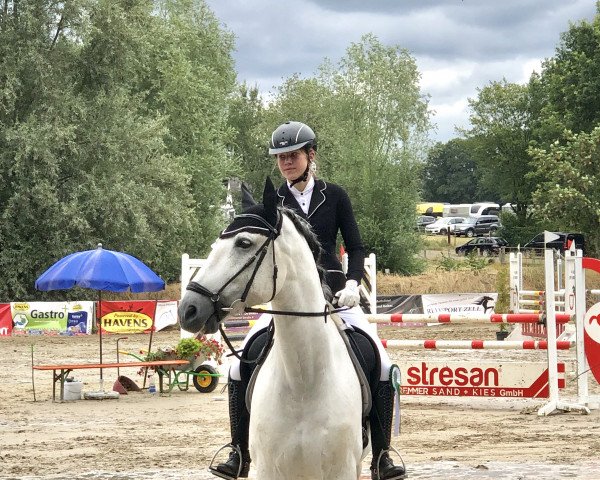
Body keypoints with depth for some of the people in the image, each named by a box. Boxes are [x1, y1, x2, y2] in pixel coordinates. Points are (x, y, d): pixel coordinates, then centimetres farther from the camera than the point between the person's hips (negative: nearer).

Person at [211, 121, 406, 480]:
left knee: (381, 366, -18)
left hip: (336, 295, -1)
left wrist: (353, 284, -12)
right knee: (242, 366, -14)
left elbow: (356, 248, 4)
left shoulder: (334, 196, 4)